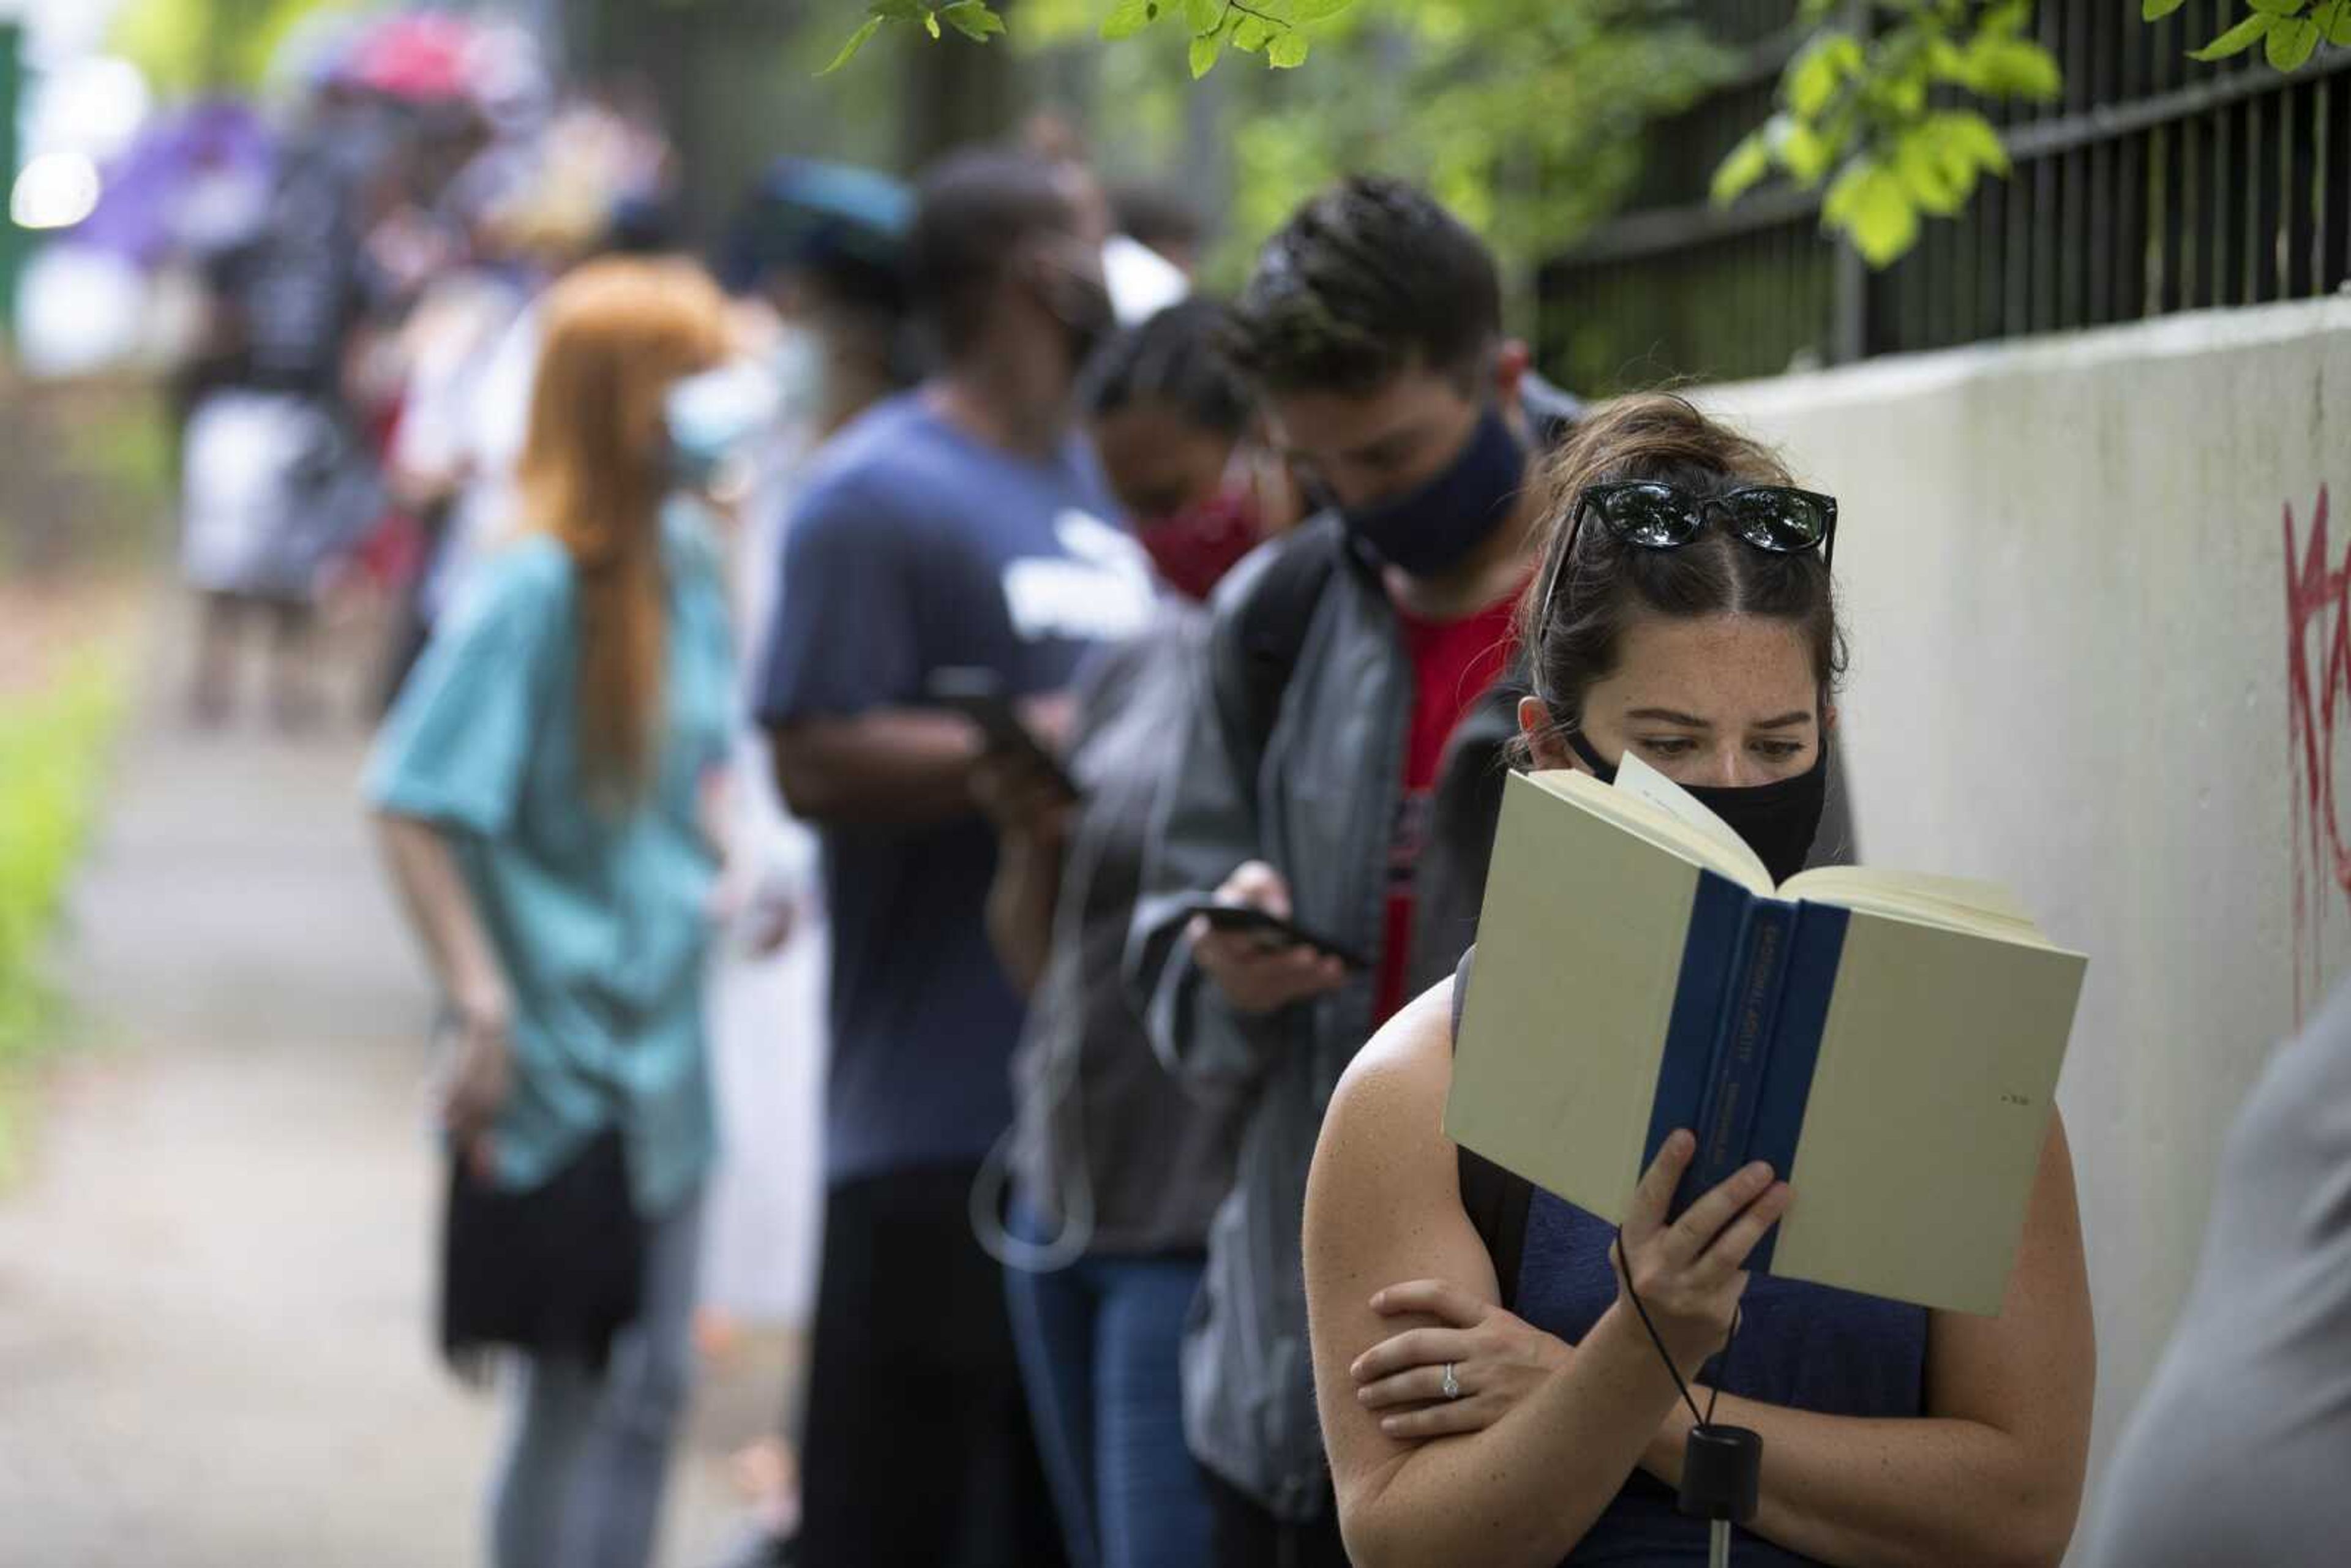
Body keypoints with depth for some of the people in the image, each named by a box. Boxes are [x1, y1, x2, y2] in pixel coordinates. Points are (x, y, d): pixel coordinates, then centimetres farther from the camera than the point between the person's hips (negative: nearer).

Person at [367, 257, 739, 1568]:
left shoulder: (688, 556, 5)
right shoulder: (538, 589, -18)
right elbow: (414, 807, -20)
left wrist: (729, 867, 4)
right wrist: (483, 1000, -25)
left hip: (662, 1042, 8)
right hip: (562, 1056, -7)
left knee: (651, 1383, 14)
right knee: (573, 1387, 0)